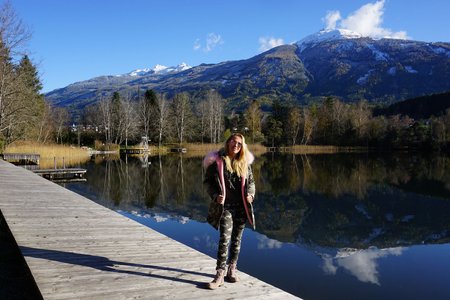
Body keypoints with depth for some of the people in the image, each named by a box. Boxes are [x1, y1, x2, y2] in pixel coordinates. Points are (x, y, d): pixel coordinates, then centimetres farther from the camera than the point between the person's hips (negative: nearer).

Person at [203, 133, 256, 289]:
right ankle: (220, 274, -2)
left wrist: (250, 194, -5)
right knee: (225, 238, -11)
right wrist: (215, 195, -15)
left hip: (241, 206, 4)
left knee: (237, 239, 11)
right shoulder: (217, 161, -4)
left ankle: (232, 269, 26)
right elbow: (208, 181, 0)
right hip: (225, 206, -4)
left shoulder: (245, 162, 7)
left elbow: (251, 181, 14)